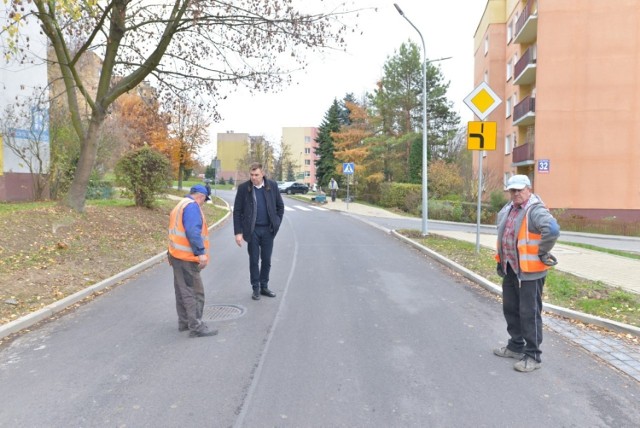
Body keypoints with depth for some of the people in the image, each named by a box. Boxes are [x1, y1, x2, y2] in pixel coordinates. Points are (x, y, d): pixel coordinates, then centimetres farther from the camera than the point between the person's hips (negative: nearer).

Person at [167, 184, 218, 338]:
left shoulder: (180, 205, 19)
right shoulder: (192, 206, -13)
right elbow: (193, 231, -25)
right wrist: (201, 252, -26)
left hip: (178, 255, 11)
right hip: (187, 257, -10)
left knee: (183, 291, 16)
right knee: (194, 292, -6)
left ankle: (184, 322, 25)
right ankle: (196, 327, -2)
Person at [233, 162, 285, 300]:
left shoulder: (272, 185, -1)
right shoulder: (243, 188, -6)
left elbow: (280, 206, 9)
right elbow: (237, 211, -4)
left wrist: (276, 223, 2)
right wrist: (238, 232, -9)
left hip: (268, 229, 2)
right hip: (252, 230, -2)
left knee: (266, 260, 10)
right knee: (254, 260, 6)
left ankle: (264, 286, 25)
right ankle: (256, 288, 19)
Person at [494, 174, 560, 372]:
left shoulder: (536, 210, -19)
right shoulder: (508, 210, 10)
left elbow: (553, 230, -37)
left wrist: (542, 253, -24)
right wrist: (501, 259, 22)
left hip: (529, 271, -9)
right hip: (510, 269, 9)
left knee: (529, 313, 0)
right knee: (510, 309, 19)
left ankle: (533, 356, 13)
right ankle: (516, 346, 36)